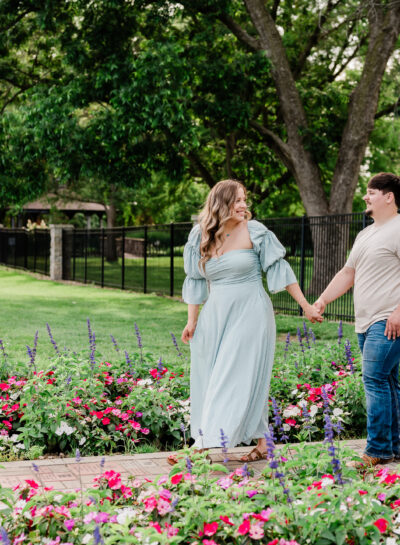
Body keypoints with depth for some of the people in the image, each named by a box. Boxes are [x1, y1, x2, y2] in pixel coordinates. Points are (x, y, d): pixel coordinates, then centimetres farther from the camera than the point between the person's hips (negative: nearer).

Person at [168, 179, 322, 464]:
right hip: (216, 316, 5)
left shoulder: (254, 232, -5)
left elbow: (279, 269, -1)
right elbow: (196, 281, 12)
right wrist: (192, 320, 8)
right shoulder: (200, 237, 4)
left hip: (250, 315, -4)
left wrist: (306, 306, -2)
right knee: (208, 379, 5)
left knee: (238, 378, -7)